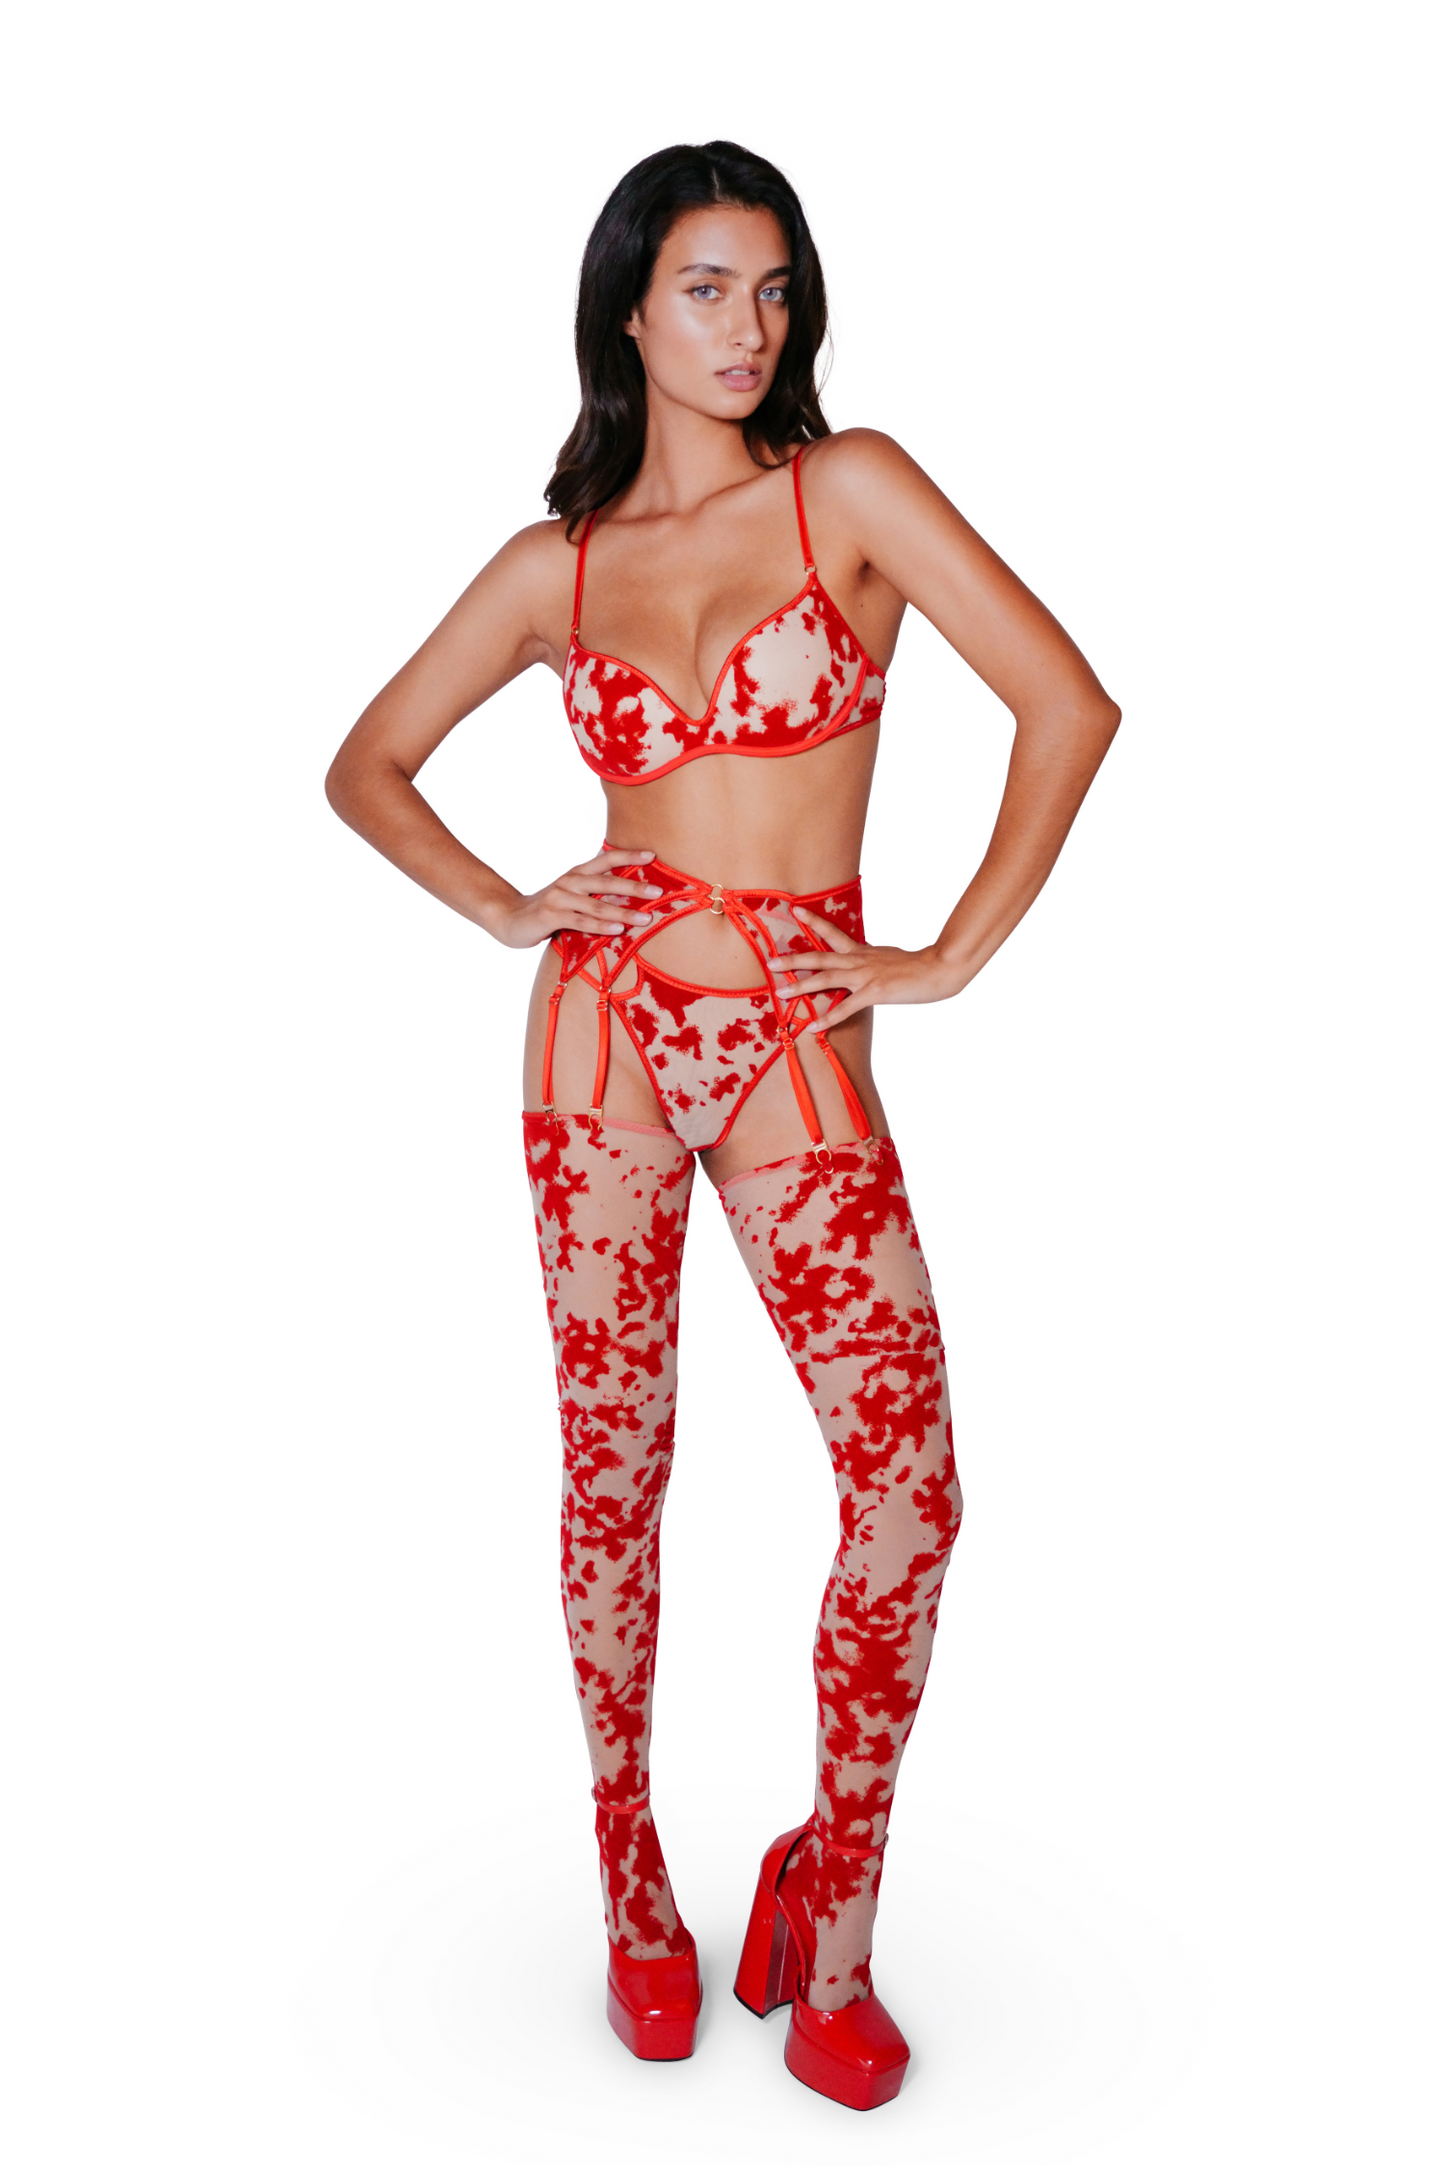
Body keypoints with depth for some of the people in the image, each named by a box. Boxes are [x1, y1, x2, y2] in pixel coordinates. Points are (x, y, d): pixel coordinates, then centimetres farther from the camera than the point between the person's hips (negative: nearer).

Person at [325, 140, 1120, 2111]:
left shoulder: (850, 489, 2)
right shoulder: (555, 565, 8)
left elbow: (1068, 706, -4)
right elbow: (367, 767, 16)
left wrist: (951, 959, -5)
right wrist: (510, 913, 1)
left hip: (797, 1051, -1)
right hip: (607, 1028, 1)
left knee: (912, 1488, -7)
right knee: (614, 1473, 8)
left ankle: (828, 1916, 16)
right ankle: (632, 1876, 30)